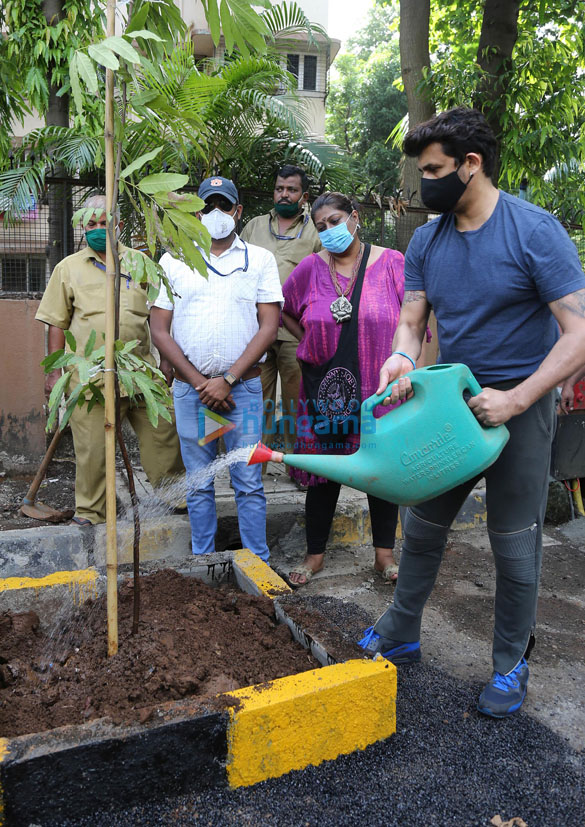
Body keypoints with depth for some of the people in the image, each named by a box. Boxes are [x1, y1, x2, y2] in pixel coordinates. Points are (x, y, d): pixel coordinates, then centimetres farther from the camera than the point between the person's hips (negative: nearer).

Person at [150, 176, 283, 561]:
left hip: (243, 386, -1)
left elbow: (269, 326, -2)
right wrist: (200, 382, -6)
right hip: (190, 387, 2)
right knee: (199, 484, 9)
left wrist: (228, 379, -11)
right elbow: (159, 330, 4)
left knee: (249, 483, 0)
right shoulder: (173, 260, 9)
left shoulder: (260, 259, 6)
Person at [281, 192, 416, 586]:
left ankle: (385, 554, 26)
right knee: (324, 471, 8)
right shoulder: (311, 267, 2)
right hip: (324, 391, 1)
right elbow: (283, 310, 17)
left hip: (380, 391, -1)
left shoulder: (392, 263, -3)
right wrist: (311, 341, 7)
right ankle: (315, 553, 24)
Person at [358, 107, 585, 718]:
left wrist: (514, 401, -25)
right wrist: (403, 358, -21)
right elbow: (411, 321, 3)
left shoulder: (534, 231, -15)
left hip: (518, 405, -5)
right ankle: (400, 635, 34)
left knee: (514, 545, 6)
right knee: (421, 528, 14)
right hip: (451, 401, 6)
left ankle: (511, 665, 27)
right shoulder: (426, 241, 3)